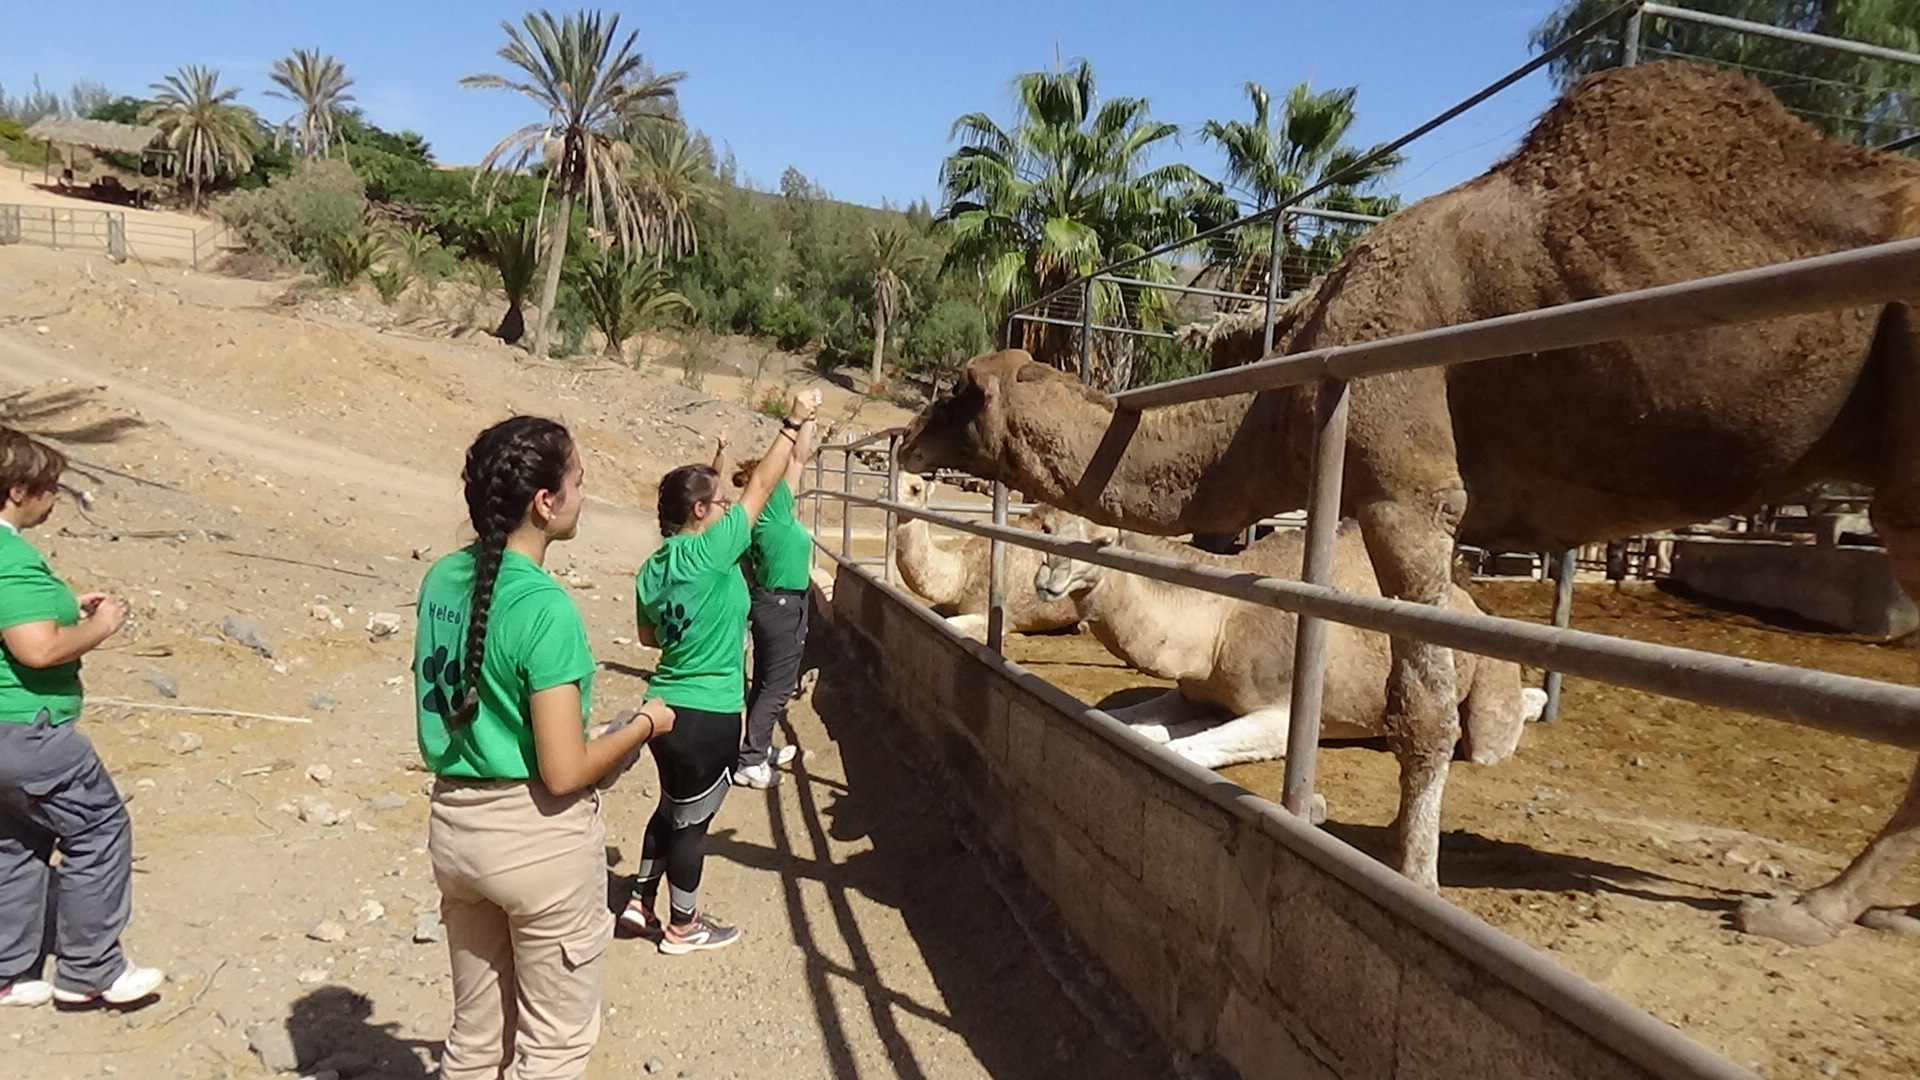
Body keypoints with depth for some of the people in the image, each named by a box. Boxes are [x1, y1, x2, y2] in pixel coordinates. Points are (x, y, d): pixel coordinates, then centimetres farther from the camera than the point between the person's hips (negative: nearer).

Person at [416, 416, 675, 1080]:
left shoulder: (442, 579, 1)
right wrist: (645, 724, -6)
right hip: (538, 835, -7)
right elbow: (563, 774, -21)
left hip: (455, 825, 8)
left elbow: (454, 709, 11)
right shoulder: (545, 606, -22)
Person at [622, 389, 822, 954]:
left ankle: (641, 902, 36)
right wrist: (793, 424, -8)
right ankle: (682, 927, 25)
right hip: (709, 713, -7)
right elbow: (760, 486, -15)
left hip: (667, 706, 8)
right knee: (692, 819, 9)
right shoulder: (710, 551, -20)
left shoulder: (652, 569, 3)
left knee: (673, 807, 25)